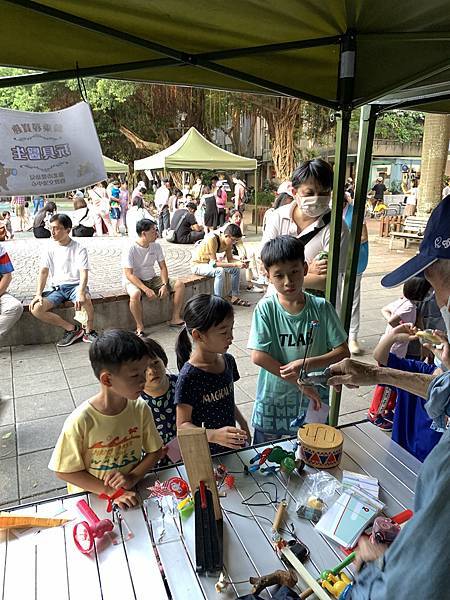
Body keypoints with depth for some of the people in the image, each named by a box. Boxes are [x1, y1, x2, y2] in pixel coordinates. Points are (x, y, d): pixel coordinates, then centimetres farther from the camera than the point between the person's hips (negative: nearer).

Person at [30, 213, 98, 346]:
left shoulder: (79, 249, -4)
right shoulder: (50, 249, 7)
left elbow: (84, 273, -14)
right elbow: (44, 272, 2)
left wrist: (81, 293, -33)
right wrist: (38, 294, -13)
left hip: (75, 285, -4)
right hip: (57, 288, 4)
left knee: (86, 300, -39)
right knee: (35, 309, -21)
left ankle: (89, 332, -12)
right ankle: (72, 329, -8)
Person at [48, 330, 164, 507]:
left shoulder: (140, 409, -11)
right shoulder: (80, 421, -21)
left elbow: (155, 451, 2)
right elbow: (64, 471, -11)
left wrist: (133, 477, -13)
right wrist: (110, 492, -15)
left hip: (131, 492, 1)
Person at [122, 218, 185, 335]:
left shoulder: (156, 246, 0)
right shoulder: (130, 250, -18)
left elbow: (163, 267, 4)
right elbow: (129, 275, -22)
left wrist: (164, 285, -14)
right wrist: (146, 290, -30)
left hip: (152, 279, 6)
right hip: (134, 281, -6)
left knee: (179, 284, -9)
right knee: (135, 294, -41)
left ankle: (175, 319, -2)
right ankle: (140, 326, -20)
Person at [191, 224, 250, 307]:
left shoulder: (228, 241, -8)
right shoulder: (212, 239, -32)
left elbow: (230, 259, 1)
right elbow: (214, 263, -34)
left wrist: (239, 262, -20)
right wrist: (235, 264, -36)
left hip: (210, 263, 8)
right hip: (197, 265, -8)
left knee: (236, 269, -2)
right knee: (219, 271, -34)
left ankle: (235, 297, 7)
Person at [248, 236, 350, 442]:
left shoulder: (321, 308, -9)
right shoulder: (266, 308, -14)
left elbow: (343, 352, -6)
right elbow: (258, 356, -19)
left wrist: (307, 364, -21)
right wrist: (303, 384, -17)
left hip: (313, 403, 1)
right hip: (273, 400, -1)